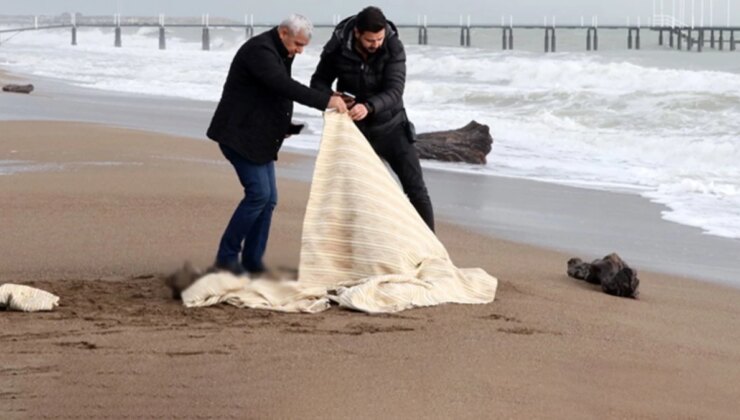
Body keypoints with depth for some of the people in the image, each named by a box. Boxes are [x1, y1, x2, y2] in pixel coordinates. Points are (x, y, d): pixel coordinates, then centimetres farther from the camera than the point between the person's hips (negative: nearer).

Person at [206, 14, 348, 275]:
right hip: (239, 134, -10)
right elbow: (285, 86, -32)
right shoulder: (259, 50, -19)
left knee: (268, 199, 5)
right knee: (259, 193, -16)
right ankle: (227, 256, -7)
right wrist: (326, 100, -35)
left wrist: (282, 127, 6)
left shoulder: (281, 54, 13)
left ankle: (252, 262, 10)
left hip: (258, 137, 10)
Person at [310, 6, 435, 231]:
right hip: (356, 130, 1)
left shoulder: (394, 48, -20)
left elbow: (394, 92, -29)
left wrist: (368, 107, -49)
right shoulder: (338, 48, -17)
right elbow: (319, 82, -3)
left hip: (390, 127, 0)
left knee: (415, 187, 0)